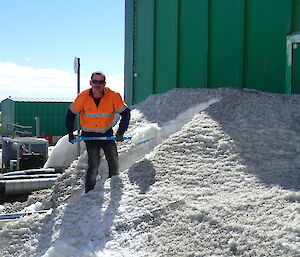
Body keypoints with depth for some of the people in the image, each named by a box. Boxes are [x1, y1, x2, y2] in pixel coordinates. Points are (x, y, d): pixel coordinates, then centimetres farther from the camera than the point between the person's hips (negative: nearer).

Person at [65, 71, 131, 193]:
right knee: (94, 166, -8)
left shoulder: (113, 96, -15)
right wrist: (70, 133, -1)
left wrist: (120, 132, -14)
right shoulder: (83, 97, -13)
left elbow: (126, 113, -7)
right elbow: (71, 114, 1)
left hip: (107, 134, 2)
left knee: (114, 163, 6)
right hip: (90, 136, -2)